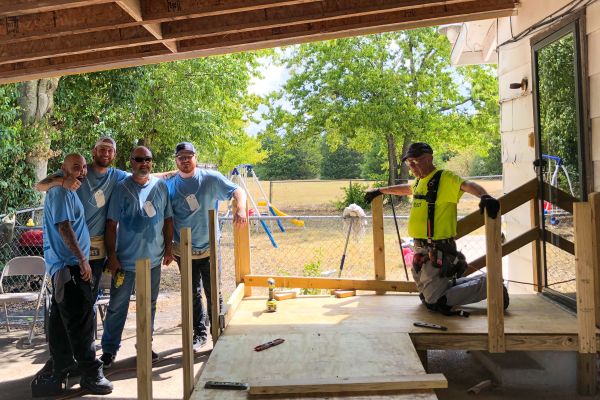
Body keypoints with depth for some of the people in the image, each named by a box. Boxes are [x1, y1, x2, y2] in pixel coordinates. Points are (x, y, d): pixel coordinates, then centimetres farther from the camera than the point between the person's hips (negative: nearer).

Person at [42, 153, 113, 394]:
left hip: (64, 265, 11)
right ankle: (91, 374, -8)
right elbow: (64, 227, -20)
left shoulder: (68, 192, 18)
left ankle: (61, 369, 24)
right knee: (81, 319, -10)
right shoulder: (61, 192, -12)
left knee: (61, 319, 15)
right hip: (69, 265, -11)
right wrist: (82, 259, -20)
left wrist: (81, 259, 23)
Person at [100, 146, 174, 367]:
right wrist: (112, 255, -12)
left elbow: (168, 219, 9)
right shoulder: (122, 188, -8)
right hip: (126, 259, -3)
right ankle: (109, 350, 18)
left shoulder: (161, 186, 3)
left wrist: (168, 247, 6)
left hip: (153, 258, 4)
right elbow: (111, 224, -8)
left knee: (149, 305, 15)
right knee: (117, 306, 5)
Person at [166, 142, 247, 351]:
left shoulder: (210, 178, -7)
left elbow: (237, 190, -11)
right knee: (193, 295, 13)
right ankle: (199, 334, 27)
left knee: (213, 293, 4)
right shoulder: (170, 185, 1)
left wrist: (240, 208, -32)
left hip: (209, 248, -2)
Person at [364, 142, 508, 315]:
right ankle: (481, 282, 28)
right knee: (426, 296, 20)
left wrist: (484, 196, -51)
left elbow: (467, 185, -30)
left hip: (437, 251, -10)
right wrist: (380, 191, 46)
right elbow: (405, 189, 35)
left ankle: (487, 286, 8)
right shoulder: (420, 181, 14)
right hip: (422, 248, 10)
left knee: (435, 301, -8)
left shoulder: (445, 178, -13)